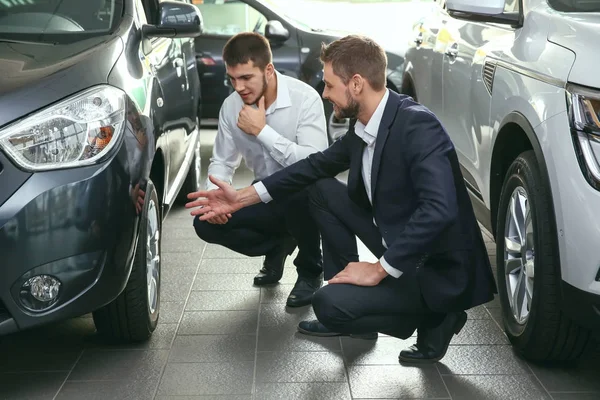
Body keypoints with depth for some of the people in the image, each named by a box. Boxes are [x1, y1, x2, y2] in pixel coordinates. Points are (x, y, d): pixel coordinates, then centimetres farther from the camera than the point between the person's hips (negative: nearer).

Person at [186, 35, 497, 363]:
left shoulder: (417, 126, -25)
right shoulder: (363, 125, 1)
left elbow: (439, 210, -35)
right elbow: (318, 166, 14)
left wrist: (380, 269, -27)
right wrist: (242, 197, 9)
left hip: (437, 271, -9)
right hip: (397, 244, 9)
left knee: (330, 303, -22)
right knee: (323, 191, 9)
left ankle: (435, 317, 1)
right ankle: (347, 312, 15)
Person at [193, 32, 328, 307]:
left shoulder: (305, 98, -23)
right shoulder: (231, 106, -6)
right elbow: (222, 161, 4)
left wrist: (262, 130, -31)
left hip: (303, 197, -4)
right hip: (265, 198, 5)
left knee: (300, 187, -38)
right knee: (207, 223, -15)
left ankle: (310, 270, -8)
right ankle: (277, 246, 13)